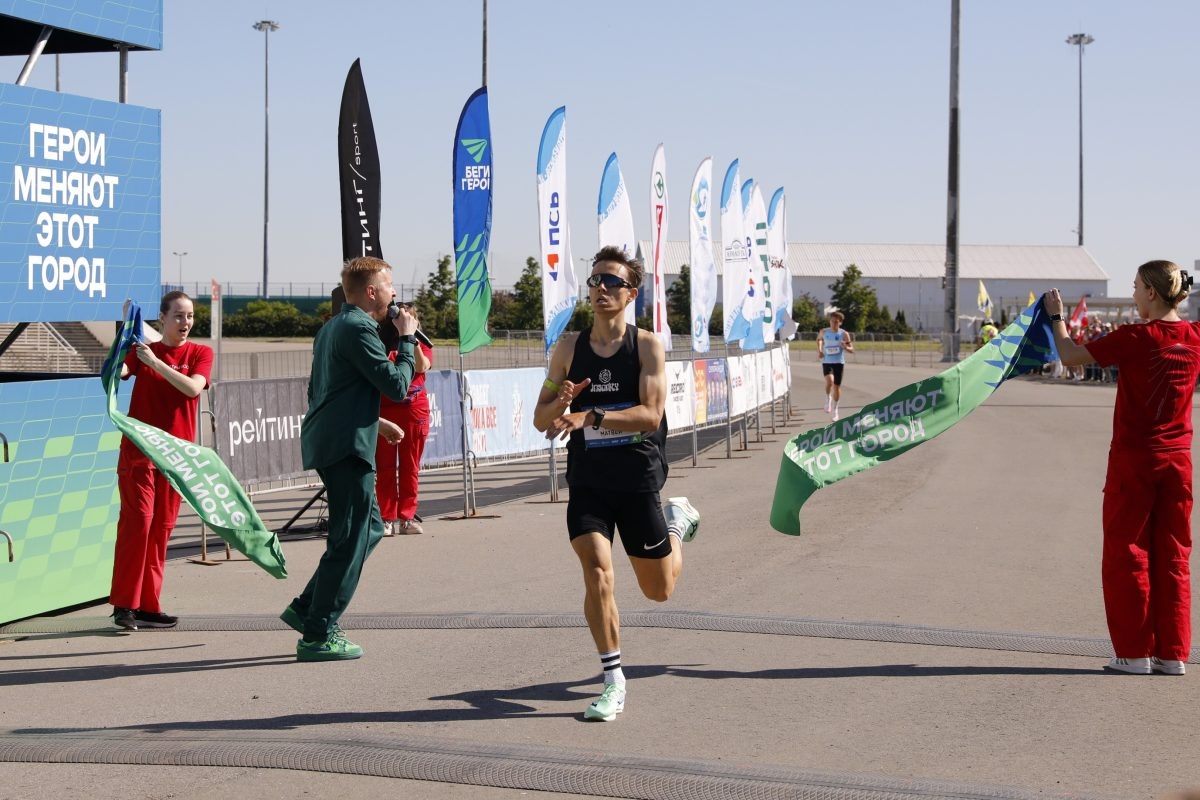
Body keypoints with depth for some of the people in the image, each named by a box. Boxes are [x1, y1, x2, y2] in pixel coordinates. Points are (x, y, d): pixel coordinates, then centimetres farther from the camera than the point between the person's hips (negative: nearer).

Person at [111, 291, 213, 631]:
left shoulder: (200, 354, 5)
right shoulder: (142, 350, 5)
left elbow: (193, 387, -14)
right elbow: (117, 372, -13)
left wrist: (154, 361, -20)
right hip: (138, 448, -2)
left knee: (162, 526, 4)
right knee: (137, 520, -10)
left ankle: (148, 605, 9)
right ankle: (124, 604, -9)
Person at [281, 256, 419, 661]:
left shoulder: (331, 328, 19)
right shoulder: (359, 329, -14)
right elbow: (397, 386, -16)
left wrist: (375, 421, 26)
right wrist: (406, 339, -4)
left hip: (328, 442, 10)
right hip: (347, 448, -10)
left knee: (370, 528, 18)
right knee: (349, 541, -4)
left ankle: (307, 608, 18)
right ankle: (317, 636, 0)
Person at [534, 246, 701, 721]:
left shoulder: (647, 346, -6)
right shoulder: (569, 349, 2)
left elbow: (650, 414, -19)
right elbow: (541, 420, 5)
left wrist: (591, 416, -31)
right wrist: (560, 403, -18)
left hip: (638, 481, -1)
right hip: (587, 482, 1)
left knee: (659, 590, 13)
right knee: (597, 575, -18)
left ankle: (677, 521, 45)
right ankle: (613, 682, -4)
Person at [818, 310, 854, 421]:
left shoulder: (844, 334, -4)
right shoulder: (824, 332, 0)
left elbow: (852, 349, 0)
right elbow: (819, 339, 23)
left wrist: (846, 347, -23)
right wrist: (819, 350, 7)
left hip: (839, 363, 0)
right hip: (826, 362, 0)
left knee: (837, 386, 5)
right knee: (829, 381, -27)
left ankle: (835, 410, 22)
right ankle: (828, 399, 2)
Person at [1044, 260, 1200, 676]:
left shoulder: (1134, 338, -15)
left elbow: (1070, 357, -8)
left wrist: (1056, 316, 7)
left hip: (1133, 459, -5)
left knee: (1127, 555, 5)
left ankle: (1135, 652, 7)